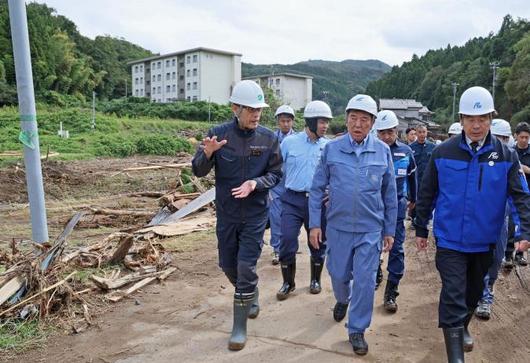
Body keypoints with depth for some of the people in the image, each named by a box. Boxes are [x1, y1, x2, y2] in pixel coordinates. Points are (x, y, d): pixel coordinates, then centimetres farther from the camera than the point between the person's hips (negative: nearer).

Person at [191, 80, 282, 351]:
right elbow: (198, 171, -8)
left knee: (246, 267, -3)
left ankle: (240, 327, 13)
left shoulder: (268, 138, -9)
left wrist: (255, 183, -23)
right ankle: (251, 296, 46)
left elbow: (275, 174, -2)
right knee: (228, 266, 15)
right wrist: (207, 153, -30)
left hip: (255, 215, -2)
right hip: (226, 214, 2)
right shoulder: (218, 134, -9)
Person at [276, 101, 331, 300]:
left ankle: (315, 279, 35)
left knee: (318, 243, 12)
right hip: (292, 200, -1)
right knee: (287, 241, -5)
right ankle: (288, 283, 16)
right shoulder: (289, 142, -1)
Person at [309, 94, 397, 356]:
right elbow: (317, 189, 0)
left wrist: (389, 230, 7)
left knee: (365, 281, 2)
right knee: (339, 275, 15)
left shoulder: (383, 151, -2)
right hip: (338, 226, 1)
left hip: (370, 229, 0)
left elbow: (389, 194, 5)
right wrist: (315, 224, -4)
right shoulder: (332, 149, -3)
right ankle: (342, 300, 49)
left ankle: (357, 330, 21)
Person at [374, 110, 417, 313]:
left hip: (397, 206, 1)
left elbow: (412, 176, 16)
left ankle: (391, 293, 10)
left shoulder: (405, 151, 1)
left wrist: (413, 199, 26)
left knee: (396, 249, 1)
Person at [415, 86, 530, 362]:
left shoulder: (505, 156, -4)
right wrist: (421, 230, 5)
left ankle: (463, 326, 48)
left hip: (484, 241, 3)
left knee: (474, 291, 21)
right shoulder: (443, 153, -7)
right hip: (450, 240, -2)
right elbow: (427, 194, 1)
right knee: (453, 295, -7)